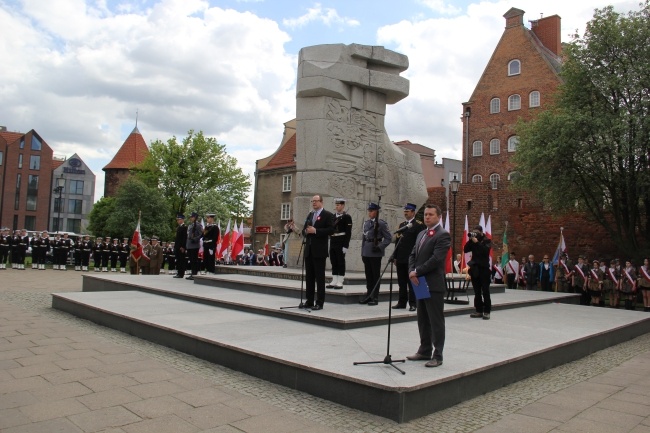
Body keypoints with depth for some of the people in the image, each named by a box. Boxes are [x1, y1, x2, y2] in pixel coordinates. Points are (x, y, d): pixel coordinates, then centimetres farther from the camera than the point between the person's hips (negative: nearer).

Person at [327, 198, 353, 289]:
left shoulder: (347, 217, -6)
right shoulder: (333, 216, 14)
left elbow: (348, 232, -10)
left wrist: (346, 246, -16)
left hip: (341, 243, -6)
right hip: (332, 243, 6)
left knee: (341, 262, -1)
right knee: (333, 262, 8)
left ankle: (340, 282, 4)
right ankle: (334, 281, 14)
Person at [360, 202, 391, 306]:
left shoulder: (381, 223, -6)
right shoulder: (366, 223, 12)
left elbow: (389, 238, -7)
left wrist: (380, 247, -16)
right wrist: (362, 252, 12)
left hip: (375, 253, -6)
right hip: (366, 253, 6)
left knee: (376, 275, 2)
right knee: (368, 274, 11)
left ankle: (375, 297, 8)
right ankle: (369, 295, 20)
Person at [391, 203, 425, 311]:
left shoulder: (419, 225, -3)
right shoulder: (401, 224, 16)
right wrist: (395, 256, 11)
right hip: (401, 258, 6)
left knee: (411, 282, 0)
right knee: (401, 282, 10)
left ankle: (413, 303, 6)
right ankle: (402, 302, 17)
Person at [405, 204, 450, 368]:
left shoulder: (443, 235, -10)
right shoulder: (421, 234, 17)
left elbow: (436, 259, -19)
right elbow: (413, 255, 14)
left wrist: (417, 272, -15)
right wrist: (412, 272, -4)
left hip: (434, 285, -8)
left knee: (436, 321, -1)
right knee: (423, 320, 15)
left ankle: (437, 355, 7)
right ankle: (425, 351, 25)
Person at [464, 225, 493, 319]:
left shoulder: (487, 240, 0)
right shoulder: (473, 241, 11)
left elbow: (485, 250, -17)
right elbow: (465, 250, 2)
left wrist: (477, 242, -18)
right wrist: (470, 240, -7)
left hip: (484, 268, -5)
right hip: (474, 268, 5)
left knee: (485, 291, -3)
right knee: (477, 291, 7)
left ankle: (486, 311, -1)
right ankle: (479, 310, 11)